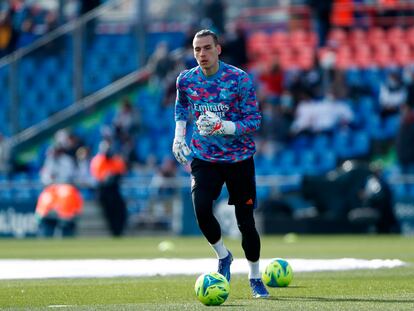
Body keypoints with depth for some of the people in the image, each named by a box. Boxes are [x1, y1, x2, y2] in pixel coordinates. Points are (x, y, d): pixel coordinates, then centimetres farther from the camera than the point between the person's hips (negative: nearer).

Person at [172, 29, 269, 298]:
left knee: (246, 221, 1)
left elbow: (254, 121, -14)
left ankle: (255, 277, 21)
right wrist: (179, 134, 5)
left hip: (239, 158, -2)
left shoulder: (239, 79, -13)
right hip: (204, 158, 2)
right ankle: (223, 256, 7)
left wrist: (224, 127, -28)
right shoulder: (186, 80, -2)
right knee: (201, 209, -21)